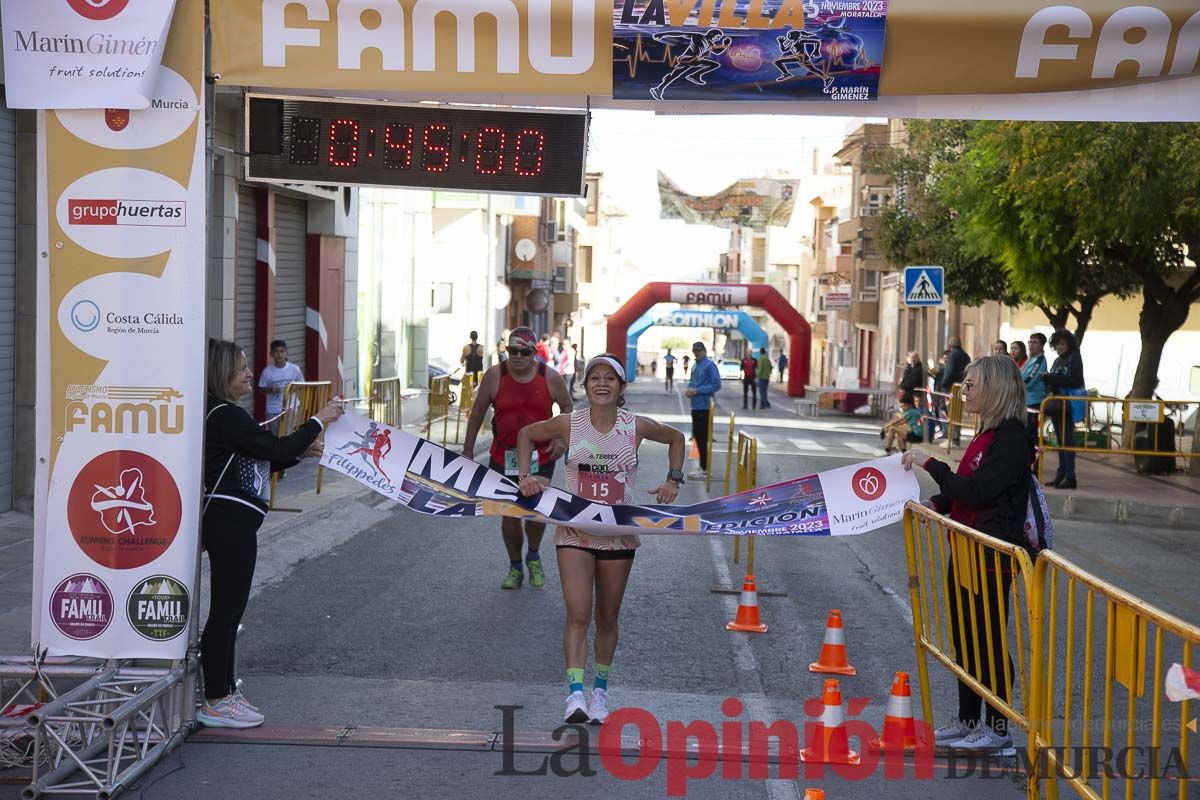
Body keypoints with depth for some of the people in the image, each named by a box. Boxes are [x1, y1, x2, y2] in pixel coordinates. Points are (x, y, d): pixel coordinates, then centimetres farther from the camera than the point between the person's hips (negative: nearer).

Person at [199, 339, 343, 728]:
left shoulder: (226, 415, 16)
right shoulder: (225, 417, -17)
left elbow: (260, 459, 22)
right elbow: (276, 449, -16)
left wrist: (300, 451, 10)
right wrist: (318, 421, -5)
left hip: (228, 521, 11)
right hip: (230, 520, -11)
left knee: (228, 608, 15)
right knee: (226, 608, -4)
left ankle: (222, 692, 24)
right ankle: (216, 703, 2)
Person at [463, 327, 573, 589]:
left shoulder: (550, 378, -5)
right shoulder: (494, 376, -6)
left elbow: (567, 407, 11)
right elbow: (477, 413, 2)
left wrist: (561, 437, -4)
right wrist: (468, 450, 4)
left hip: (541, 457, 0)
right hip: (503, 457, 1)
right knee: (509, 514, 5)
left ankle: (533, 556, 26)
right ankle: (515, 567, 24)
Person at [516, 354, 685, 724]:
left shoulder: (637, 427, -4)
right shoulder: (569, 424, -5)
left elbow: (676, 438, 16)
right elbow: (526, 434, 13)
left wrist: (673, 479, 6)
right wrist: (526, 476, 2)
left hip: (619, 534, 1)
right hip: (574, 531, -1)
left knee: (607, 618, 10)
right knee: (578, 615, -14)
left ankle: (600, 692, 26)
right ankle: (575, 694, -20)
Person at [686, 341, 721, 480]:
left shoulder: (709, 365, -10)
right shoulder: (696, 366, 15)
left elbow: (716, 385, -16)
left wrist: (697, 391, -18)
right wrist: (690, 388, 2)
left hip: (704, 406, -9)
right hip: (696, 406, 9)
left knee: (702, 437, -6)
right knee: (697, 436, 13)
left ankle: (704, 470, -2)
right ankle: (703, 467, 22)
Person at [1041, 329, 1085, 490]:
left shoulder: (1074, 358, -4)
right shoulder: (1058, 361, 19)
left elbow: (1074, 380, -15)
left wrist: (1051, 379, -16)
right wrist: (1047, 379, -1)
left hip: (1067, 405, -8)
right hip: (1056, 404, 8)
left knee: (1067, 440, -10)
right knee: (1060, 440, 10)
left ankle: (1070, 477, -10)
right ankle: (1061, 474, 14)